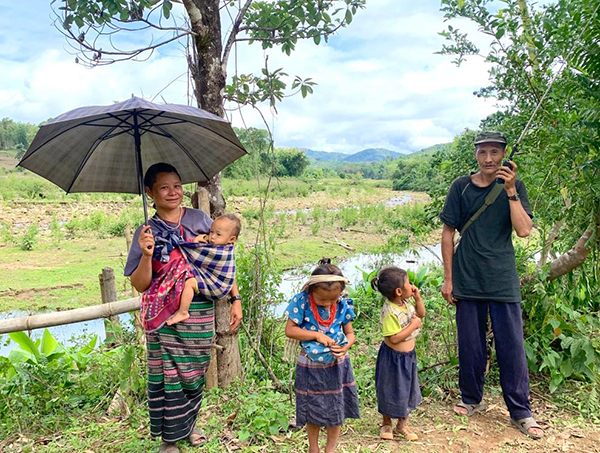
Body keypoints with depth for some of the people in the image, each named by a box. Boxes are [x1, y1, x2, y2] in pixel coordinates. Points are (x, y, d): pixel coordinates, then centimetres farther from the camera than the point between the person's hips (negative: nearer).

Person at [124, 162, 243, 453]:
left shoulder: (200, 220, 2)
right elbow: (140, 285, -3)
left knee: (195, 374, 14)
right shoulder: (147, 232, -1)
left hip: (201, 314, 2)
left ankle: (189, 425, 38)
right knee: (168, 376, 3)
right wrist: (146, 255, -20)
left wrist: (235, 299, 1)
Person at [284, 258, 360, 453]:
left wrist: (347, 345, -26)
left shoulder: (343, 305, -13)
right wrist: (316, 335, -28)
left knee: (336, 409, 16)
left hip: (337, 364, 2)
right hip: (311, 365, -2)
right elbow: (290, 330, -19)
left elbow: (349, 332, -4)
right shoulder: (301, 301, -21)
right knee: (313, 409, 16)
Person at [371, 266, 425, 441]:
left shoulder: (405, 303, -4)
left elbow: (420, 314, 13)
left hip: (409, 355, 8)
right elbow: (394, 338, -30)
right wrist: (413, 325, -24)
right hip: (393, 357, -8)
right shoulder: (389, 312, -29)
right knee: (390, 391, 11)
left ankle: (401, 425, 37)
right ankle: (386, 423, 35)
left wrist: (418, 298, -3)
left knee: (408, 390, 19)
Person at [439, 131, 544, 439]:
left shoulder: (513, 187, 2)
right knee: (470, 345, 9)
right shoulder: (461, 187, 1)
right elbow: (448, 233, 3)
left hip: (504, 282, 0)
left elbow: (523, 230, -9)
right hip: (467, 281, 1)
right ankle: (472, 400, 28)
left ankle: (521, 412, 18)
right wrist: (448, 278, 1)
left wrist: (510, 191, -18)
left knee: (512, 347, 3)